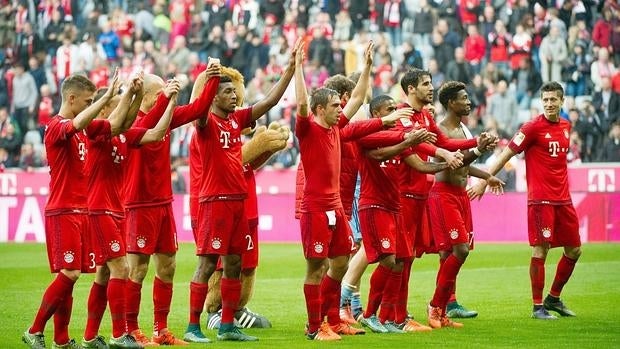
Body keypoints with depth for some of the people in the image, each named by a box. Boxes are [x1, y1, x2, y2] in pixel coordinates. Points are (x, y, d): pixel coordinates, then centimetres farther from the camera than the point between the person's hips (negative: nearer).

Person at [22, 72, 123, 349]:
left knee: (69, 276, 7)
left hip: (80, 211, 8)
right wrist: (108, 96, -34)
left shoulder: (84, 128, 13)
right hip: (62, 212, -8)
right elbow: (77, 124, -33)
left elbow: (115, 124, 17)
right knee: (69, 273, -14)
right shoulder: (56, 126, -12)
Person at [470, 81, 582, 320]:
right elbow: (507, 154, -9)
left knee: (574, 250, 11)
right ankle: (538, 307, -1)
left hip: (563, 199, 7)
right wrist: (484, 180, -13)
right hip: (540, 199, -7)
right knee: (540, 250, -8)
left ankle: (554, 298, 26)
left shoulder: (565, 126, 11)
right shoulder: (533, 127, -8)